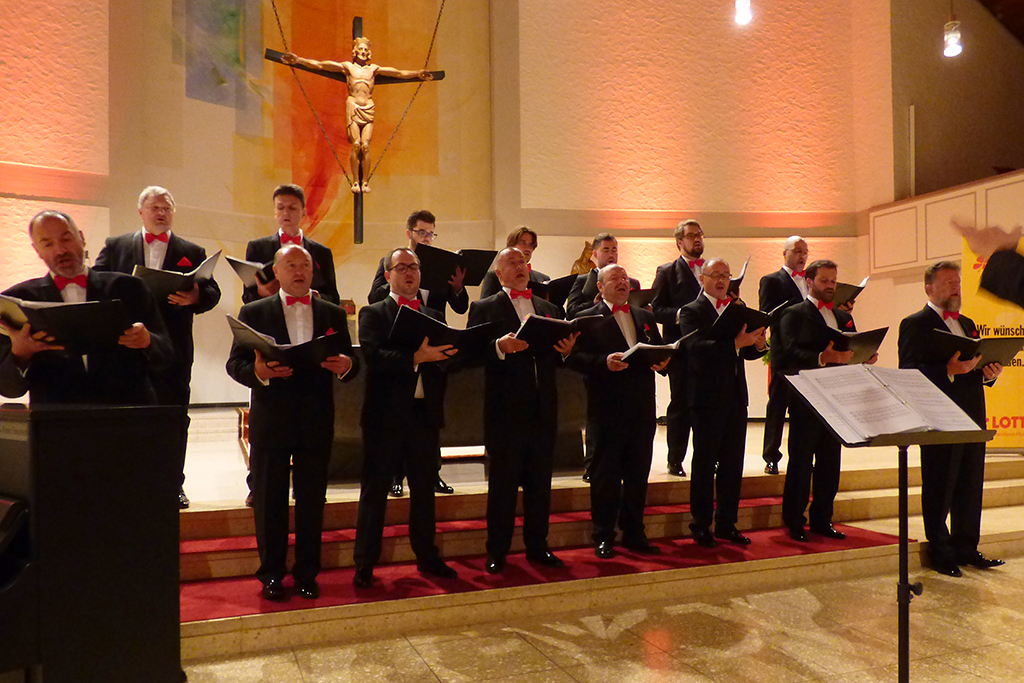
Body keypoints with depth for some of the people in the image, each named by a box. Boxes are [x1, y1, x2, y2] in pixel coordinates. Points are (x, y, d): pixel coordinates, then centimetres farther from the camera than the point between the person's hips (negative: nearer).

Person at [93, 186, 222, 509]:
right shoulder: (116, 246, 13)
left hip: (174, 348, 0)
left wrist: (196, 297, -18)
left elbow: (212, 292, 5)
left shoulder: (192, 252, 11)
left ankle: (173, 486, 13)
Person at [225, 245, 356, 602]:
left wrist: (345, 366, -15)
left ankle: (307, 573, 22)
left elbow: (349, 364, 8)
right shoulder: (253, 312, 6)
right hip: (270, 421, -1)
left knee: (312, 500, 8)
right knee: (269, 501, 7)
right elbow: (235, 363, 0)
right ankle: (271, 574, 21)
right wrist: (257, 372, -21)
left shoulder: (333, 314, 11)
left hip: (316, 421, 2)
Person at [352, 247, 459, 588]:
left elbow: (446, 356, 7)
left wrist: (443, 353, -15)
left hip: (425, 414, 5)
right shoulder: (373, 314, 1)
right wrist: (418, 357, -24)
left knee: (424, 489, 14)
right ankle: (365, 564, 16)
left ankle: (427, 557, 28)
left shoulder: (434, 315, 15)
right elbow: (374, 357, -16)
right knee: (375, 490, 5)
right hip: (386, 415, -4)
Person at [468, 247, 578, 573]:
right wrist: (500, 346, -26)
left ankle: (537, 546, 24)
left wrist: (566, 350, -8)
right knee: (503, 482, 2)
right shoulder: (484, 308, 3)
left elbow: (555, 359, 14)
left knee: (540, 482, 11)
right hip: (505, 409, -4)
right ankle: (497, 551, 14)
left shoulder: (549, 309, 17)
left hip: (543, 410, 5)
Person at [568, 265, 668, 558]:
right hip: (606, 410, -5)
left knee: (638, 475, 11)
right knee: (604, 476, 3)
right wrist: (605, 362, -24)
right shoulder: (587, 319, 0)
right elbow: (575, 357, -10)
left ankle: (634, 534, 24)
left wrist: (661, 362, -4)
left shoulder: (646, 317, 18)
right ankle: (603, 537, 14)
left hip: (642, 410, 5)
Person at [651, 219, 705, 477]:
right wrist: (679, 315, -20)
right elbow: (657, 309, -4)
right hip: (681, 348, -4)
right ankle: (675, 461, 10)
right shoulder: (667, 272, 4)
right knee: (680, 405, 1)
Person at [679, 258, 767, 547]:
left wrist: (759, 343, -9)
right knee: (705, 464, 2)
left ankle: (727, 524, 21)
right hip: (707, 397, -6)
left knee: (733, 464, 10)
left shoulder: (738, 308, 16)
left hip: (736, 396, 6)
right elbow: (697, 349, -20)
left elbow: (748, 352, 13)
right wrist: (737, 342, -28)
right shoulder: (691, 312, -4)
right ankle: (701, 526, 12)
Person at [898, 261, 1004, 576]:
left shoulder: (967, 324, 20)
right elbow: (909, 373, -15)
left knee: (970, 486, 13)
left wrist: (988, 373, 0)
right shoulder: (915, 324, -5)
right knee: (939, 490, 2)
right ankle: (940, 552, 13)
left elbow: (976, 366, 22)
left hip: (972, 418, 8)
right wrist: (949, 371, -25)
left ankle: (965, 547, 25)